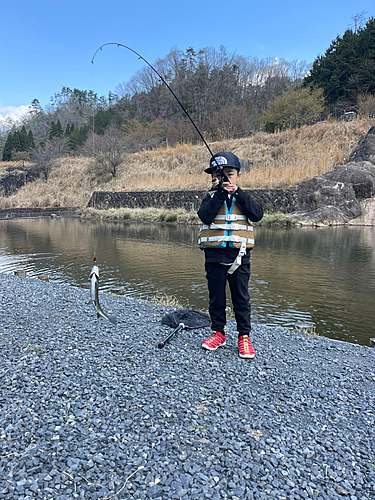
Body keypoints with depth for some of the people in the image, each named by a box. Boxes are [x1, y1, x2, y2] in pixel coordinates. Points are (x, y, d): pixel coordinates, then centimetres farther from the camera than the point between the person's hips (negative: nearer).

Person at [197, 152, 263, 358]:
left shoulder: (243, 198, 8)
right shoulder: (211, 197, 4)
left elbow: (257, 215, -9)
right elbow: (205, 216, -15)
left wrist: (238, 193, -14)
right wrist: (220, 193, -19)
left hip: (239, 254, 1)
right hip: (214, 254, 0)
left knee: (241, 298, 7)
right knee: (216, 296, 10)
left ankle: (244, 336, 19)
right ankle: (218, 332, 26)